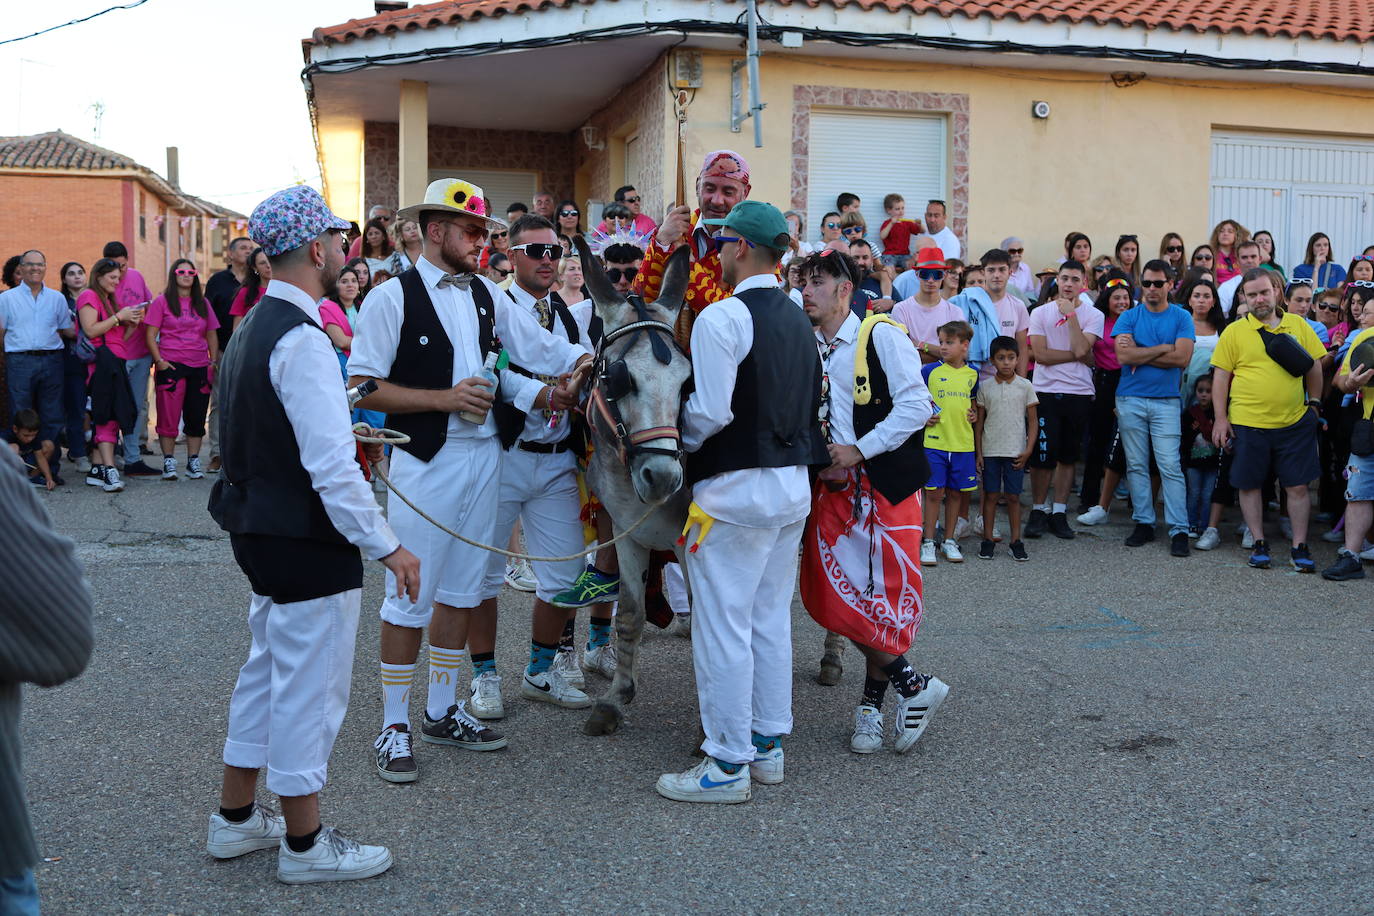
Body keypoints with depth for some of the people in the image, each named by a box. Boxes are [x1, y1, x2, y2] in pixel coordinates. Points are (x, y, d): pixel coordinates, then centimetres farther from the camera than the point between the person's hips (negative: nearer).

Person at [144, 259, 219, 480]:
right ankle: (168, 462, 4)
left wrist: (213, 361, 7)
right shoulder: (162, 302, 3)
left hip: (200, 367, 3)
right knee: (168, 416, -4)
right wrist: (159, 360, -10)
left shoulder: (203, 303, 14)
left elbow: (212, 335, 18)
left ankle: (193, 461, 12)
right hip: (171, 365, -3)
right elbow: (150, 335, 0)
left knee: (196, 416, 4)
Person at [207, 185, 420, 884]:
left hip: (259, 530, 10)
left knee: (268, 669, 21)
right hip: (308, 543, -10)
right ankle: (305, 846, 17)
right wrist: (386, 546, -21)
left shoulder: (252, 327, 10)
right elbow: (332, 465, -26)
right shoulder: (301, 339, -21)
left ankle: (236, 819, 35)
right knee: (309, 686, 2)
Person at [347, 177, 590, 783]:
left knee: (462, 590, 14)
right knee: (410, 596, 1)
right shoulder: (392, 297, -9)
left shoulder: (487, 295, 9)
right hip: (425, 460, -6)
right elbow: (362, 390, -12)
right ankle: (394, 727, 15)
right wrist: (444, 398, -18)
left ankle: (442, 711, 29)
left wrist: (587, 359, -14)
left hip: (484, 454, 6)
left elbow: (540, 346, 6)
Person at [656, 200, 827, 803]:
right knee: (771, 620, 16)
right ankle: (768, 746, 25)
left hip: (735, 487, -8)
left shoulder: (722, 317, -15)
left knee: (723, 625, -1)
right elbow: (809, 404, 12)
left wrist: (679, 444, -3)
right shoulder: (798, 319, 11)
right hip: (795, 482, 9)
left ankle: (728, 765, 6)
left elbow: (710, 410, -20)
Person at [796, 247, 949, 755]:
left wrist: (858, 450, -17)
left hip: (884, 483, -6)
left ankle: (872, 703, 13)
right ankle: (913, 685, 17)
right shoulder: (807, 348, 9)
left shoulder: (881, 335, -7)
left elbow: (916, 404, -15)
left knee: (882, 595, -2)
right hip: (832, 487, 6)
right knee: (837, 597, 3)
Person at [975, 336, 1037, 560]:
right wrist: (978, 453, 1)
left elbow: (1032, 421, 4)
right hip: (990, 451, 0)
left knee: (1013, 496, 5)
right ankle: (988, 540, 12)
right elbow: (979, 422, 5)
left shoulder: (1025, 386, 1)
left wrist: (1028, 451, -4)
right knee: (991, 495, 4)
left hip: (1016, 452, 0)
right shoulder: (985, 386, 2)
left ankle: (1016, 541, 12)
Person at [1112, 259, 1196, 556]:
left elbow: (1182, 357, -11)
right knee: (1136, 465, 6)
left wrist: (1140, 355, -8)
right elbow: (1123, 355, -10)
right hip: (1130, 400, 2)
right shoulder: (1128, 317, 6)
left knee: (1170, 466, -6)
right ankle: (1144, 523, 16)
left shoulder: (1181, 318, 4)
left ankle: (1179, 530, -3)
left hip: (1166, 401, -2)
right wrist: (1164, 348, -8)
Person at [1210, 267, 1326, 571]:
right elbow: (1221, 376, 0)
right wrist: (1220, 418, -4)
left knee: (1298, 486, 3)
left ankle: (1300, 547, 14)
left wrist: (1314, 403, 9)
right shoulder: (1234, 332, -1)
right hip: (1247, 423, -1)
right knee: (1249, 485, 7)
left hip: (1295, 422, 1)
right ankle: (1259, 543, 20)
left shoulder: (1298, 325, 6)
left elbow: (1314, 366, 14)